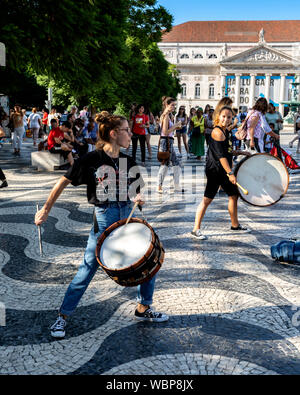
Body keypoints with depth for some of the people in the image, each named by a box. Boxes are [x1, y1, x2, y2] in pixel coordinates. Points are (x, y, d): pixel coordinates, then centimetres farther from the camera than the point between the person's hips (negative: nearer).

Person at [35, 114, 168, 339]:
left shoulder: (129, 163, 7)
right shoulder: (92, 160, -10)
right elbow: (63, 183, -5)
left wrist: (138, 198, -7)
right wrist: (46, 210, -3)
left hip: (128, 217, 6)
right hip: (104, 218, -6)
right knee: (88, 268, -1)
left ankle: (143, 308, 26)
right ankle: (63, 316, 14)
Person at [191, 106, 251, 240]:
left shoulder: (226, 131, 13)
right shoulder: (217, 131, -16)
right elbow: (221, 155, -23)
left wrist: (240, 152, 17)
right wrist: (230, 173, -26)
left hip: (224, 171, 10)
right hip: (215, 170, -10)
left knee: (233, 195, 16)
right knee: (207, 199, -7)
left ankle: (235, 225, 31)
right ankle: (196, 229, -1)